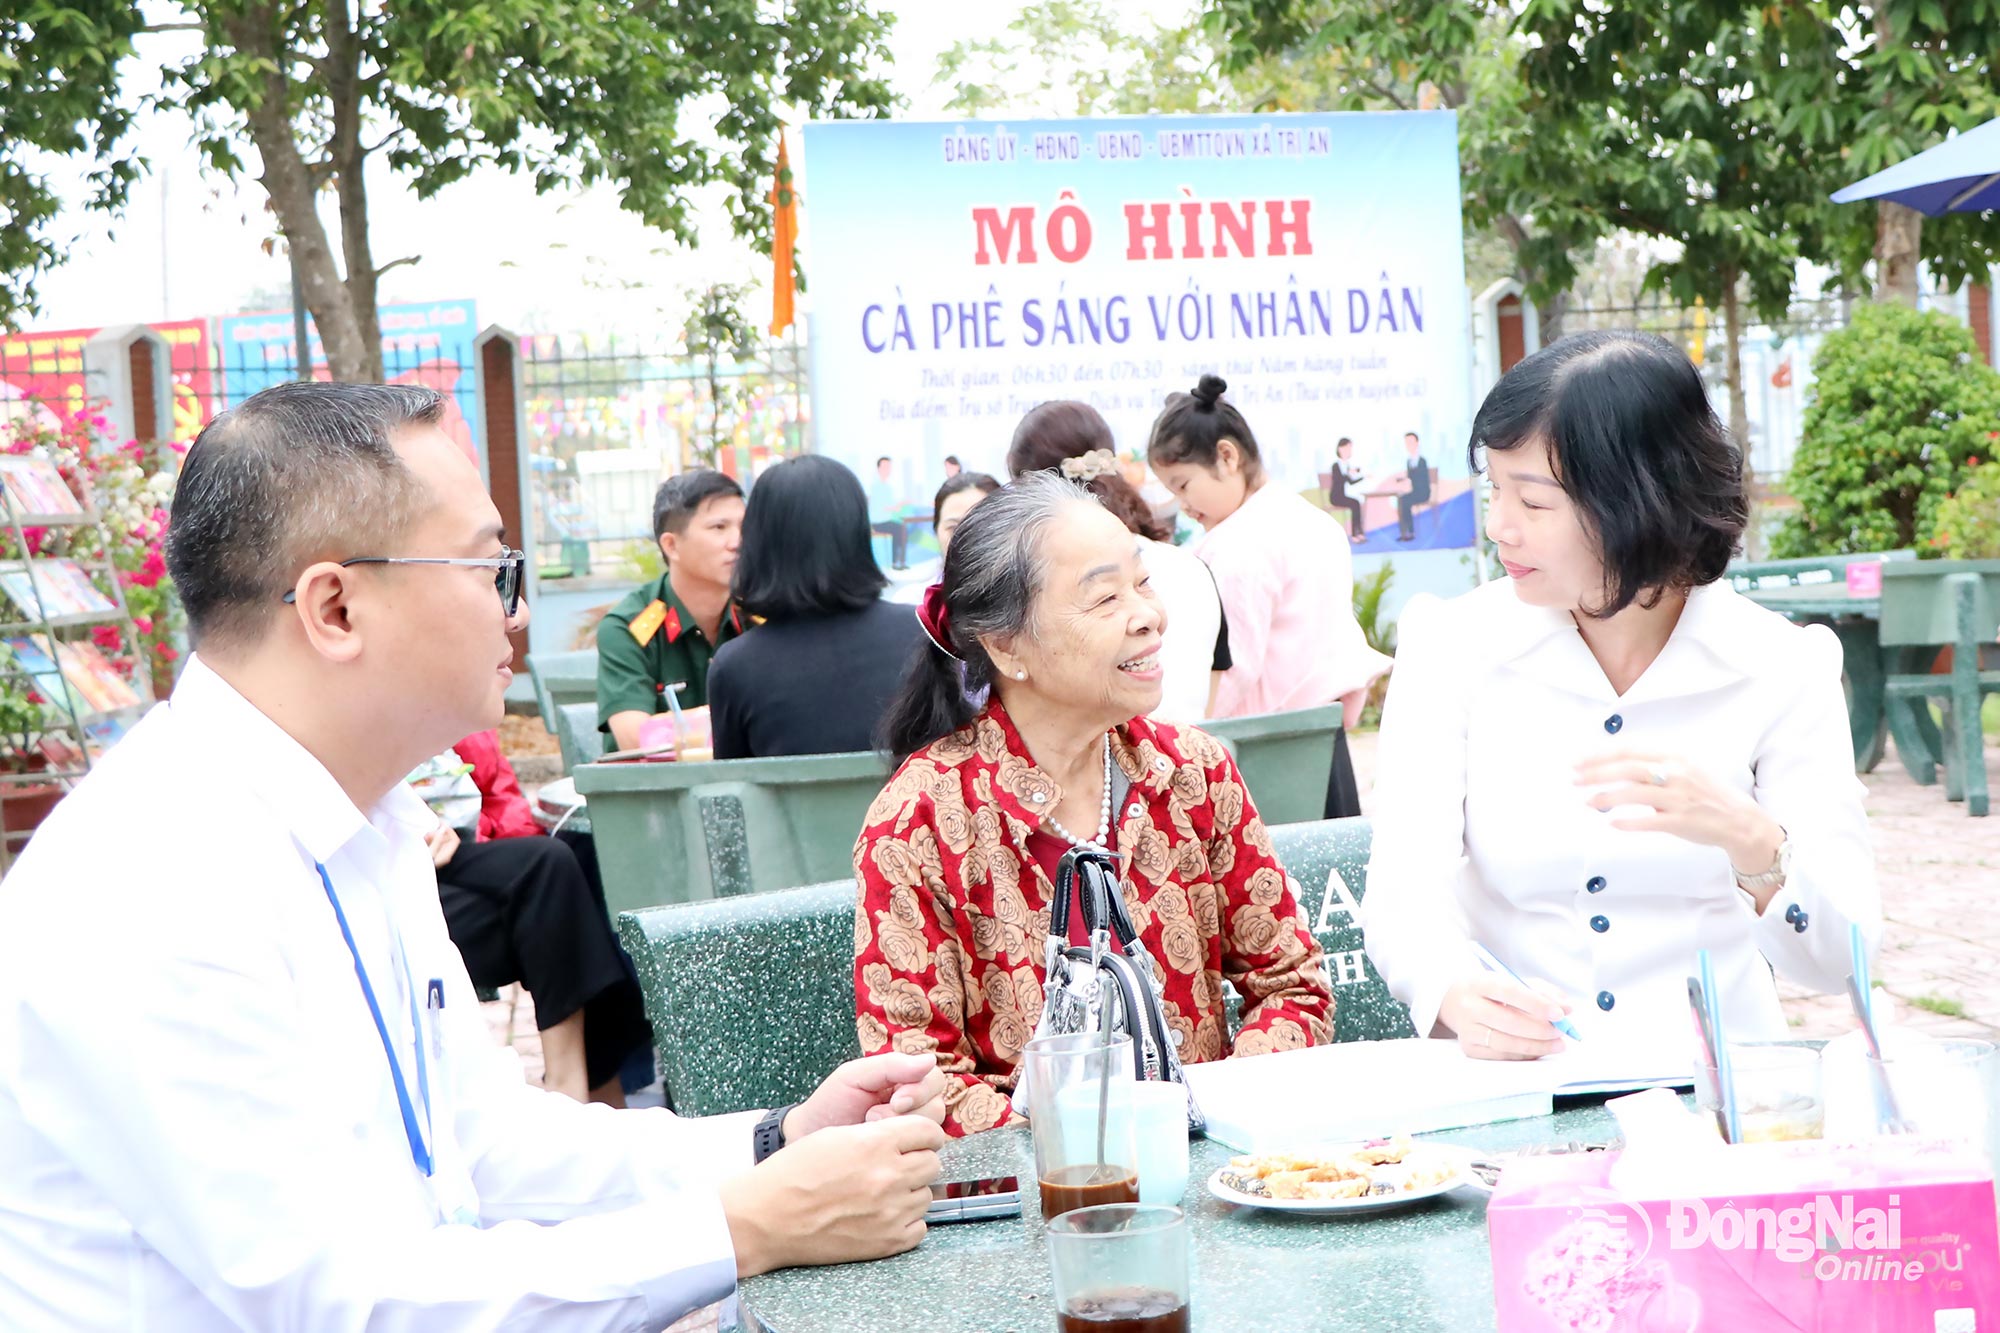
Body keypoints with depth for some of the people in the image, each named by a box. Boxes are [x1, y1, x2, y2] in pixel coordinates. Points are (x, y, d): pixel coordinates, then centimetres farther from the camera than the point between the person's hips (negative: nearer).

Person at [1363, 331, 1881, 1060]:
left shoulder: (1782, 668, 0)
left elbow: (1840, 955, -6)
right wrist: (1455, 995, -31)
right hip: (1508, 1091, 2)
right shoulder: (1449, 646, 1)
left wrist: (1750, 840, -26)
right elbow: (1406, 892, -9)